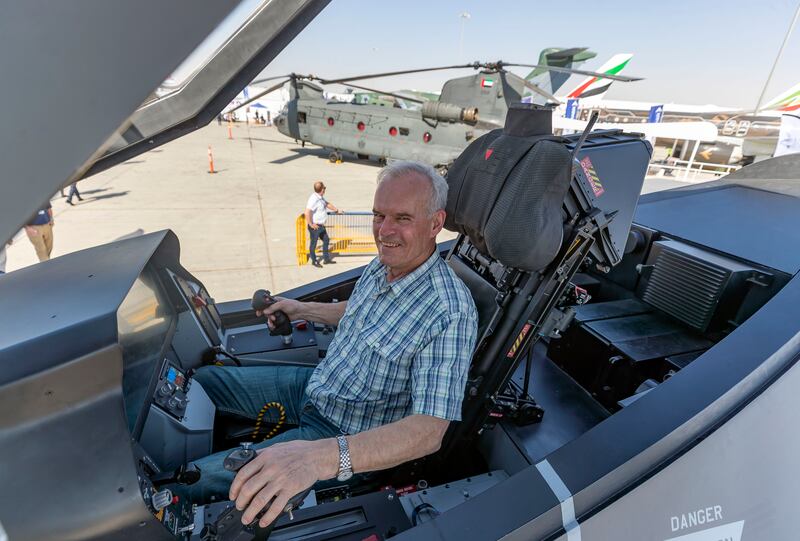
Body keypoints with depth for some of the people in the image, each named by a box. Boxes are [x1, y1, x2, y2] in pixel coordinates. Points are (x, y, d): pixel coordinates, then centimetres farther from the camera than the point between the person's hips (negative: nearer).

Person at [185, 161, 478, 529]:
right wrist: (303, 310, 11)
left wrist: (324, 456, -48)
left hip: (343, 434, -7)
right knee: (204, 379, 13)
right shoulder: (383, 264, -5)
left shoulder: (450, 313, -31)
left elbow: (429, 430, -36)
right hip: (313, 385, 8)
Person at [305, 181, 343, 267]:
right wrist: (311, 224, -25)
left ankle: (326, 259, 31)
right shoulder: (313, 199, -25)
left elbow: (327, 204, 25)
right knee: (313, 243, 9)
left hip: (321, 225, 10)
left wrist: (337, 210, 29)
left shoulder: (321, 197, 5)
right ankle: (314, 261, 27)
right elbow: (307, 213, -33)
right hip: (315, 226, -9)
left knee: (326, 240, 18)